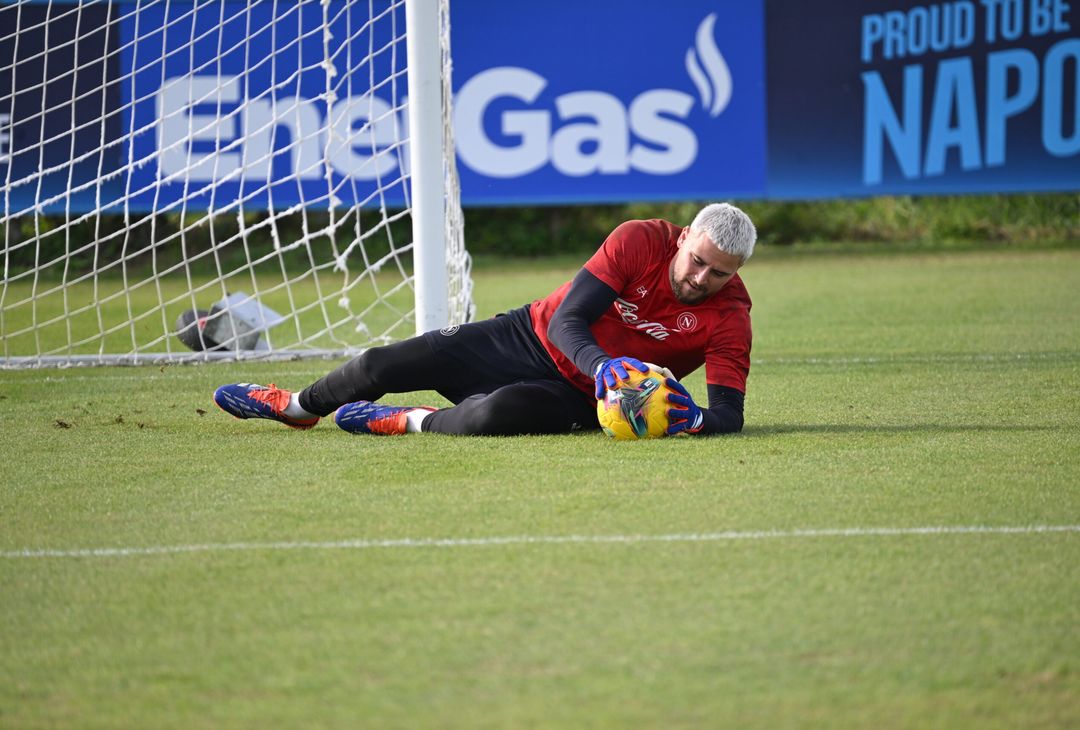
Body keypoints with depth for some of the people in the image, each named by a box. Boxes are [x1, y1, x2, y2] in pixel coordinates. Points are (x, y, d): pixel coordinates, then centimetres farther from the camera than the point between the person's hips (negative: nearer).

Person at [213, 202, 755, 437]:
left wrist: (696, 419, -43)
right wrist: (602, 365, -40)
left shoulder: (728, 319, -18)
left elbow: (729, 414, -20)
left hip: (577, 397, -2)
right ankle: (298, 406, 34)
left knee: (496, 413, -36)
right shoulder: (641, 241, -17)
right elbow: (566, 321, -20)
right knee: (383, 365, 0)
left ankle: (410, 422, -2)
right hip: (532, 337, 2)